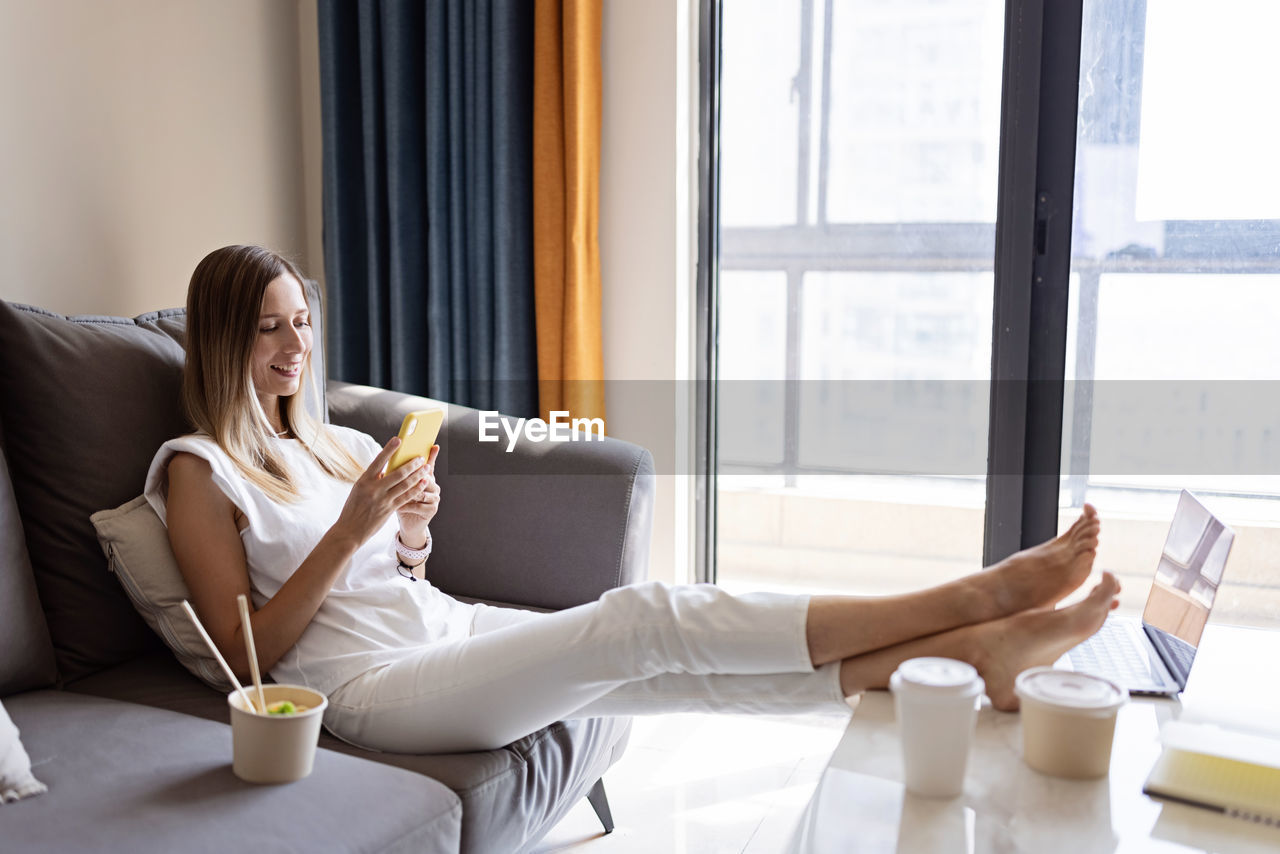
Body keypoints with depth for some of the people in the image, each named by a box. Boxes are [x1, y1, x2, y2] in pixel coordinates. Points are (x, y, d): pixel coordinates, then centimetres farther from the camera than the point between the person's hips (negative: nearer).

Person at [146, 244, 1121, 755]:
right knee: (644, 620, -24)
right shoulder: (199, 469, 0)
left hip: (449, 630, 7)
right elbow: (249, 651, -7)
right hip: (372, 686, -7)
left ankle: (977, 651, -24)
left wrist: (411, 538, -2)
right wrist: (353, 529, -16)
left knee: (680, 664, -15)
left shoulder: (336, 445, 20)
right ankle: (972, 597, -24)